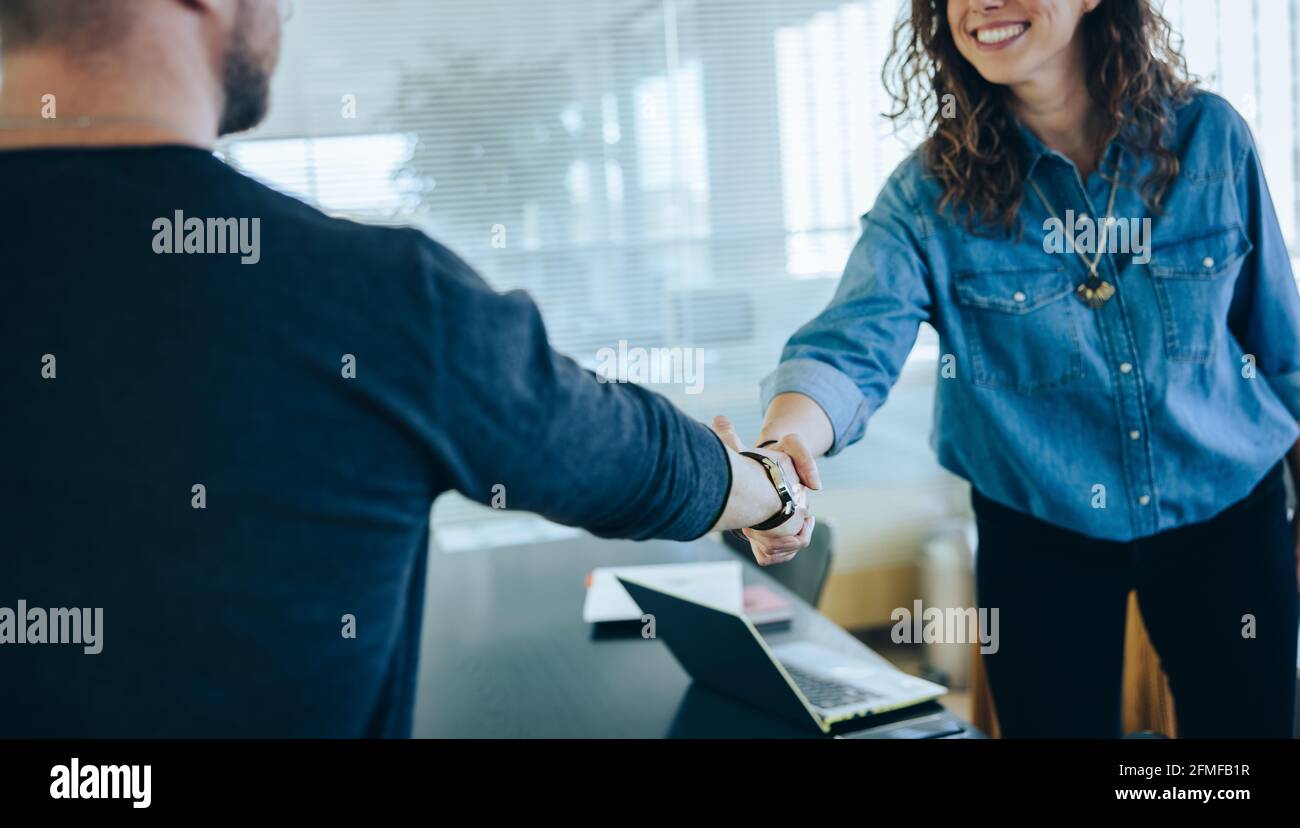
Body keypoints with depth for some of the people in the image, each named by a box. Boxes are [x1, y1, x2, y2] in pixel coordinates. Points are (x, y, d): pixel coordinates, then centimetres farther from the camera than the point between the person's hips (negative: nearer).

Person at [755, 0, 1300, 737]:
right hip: (1039, 538, -1)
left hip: (1225, 518, 1)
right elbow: (852, 345, -29)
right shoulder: (932, 192, -14)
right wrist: (781, 452, -50)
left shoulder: (1210, 137, -10)